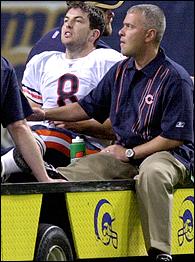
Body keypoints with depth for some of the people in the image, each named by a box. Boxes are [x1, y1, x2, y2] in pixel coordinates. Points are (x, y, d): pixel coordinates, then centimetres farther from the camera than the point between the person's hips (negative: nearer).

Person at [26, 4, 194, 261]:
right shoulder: (120, 71, 11)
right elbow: (88, 107, 21)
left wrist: (129, 153, -13)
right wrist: (46, 114, 9)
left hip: (169, 154, -7)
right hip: (125, 154, 7)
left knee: (152, 173, -42)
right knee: (65, 175, -9)